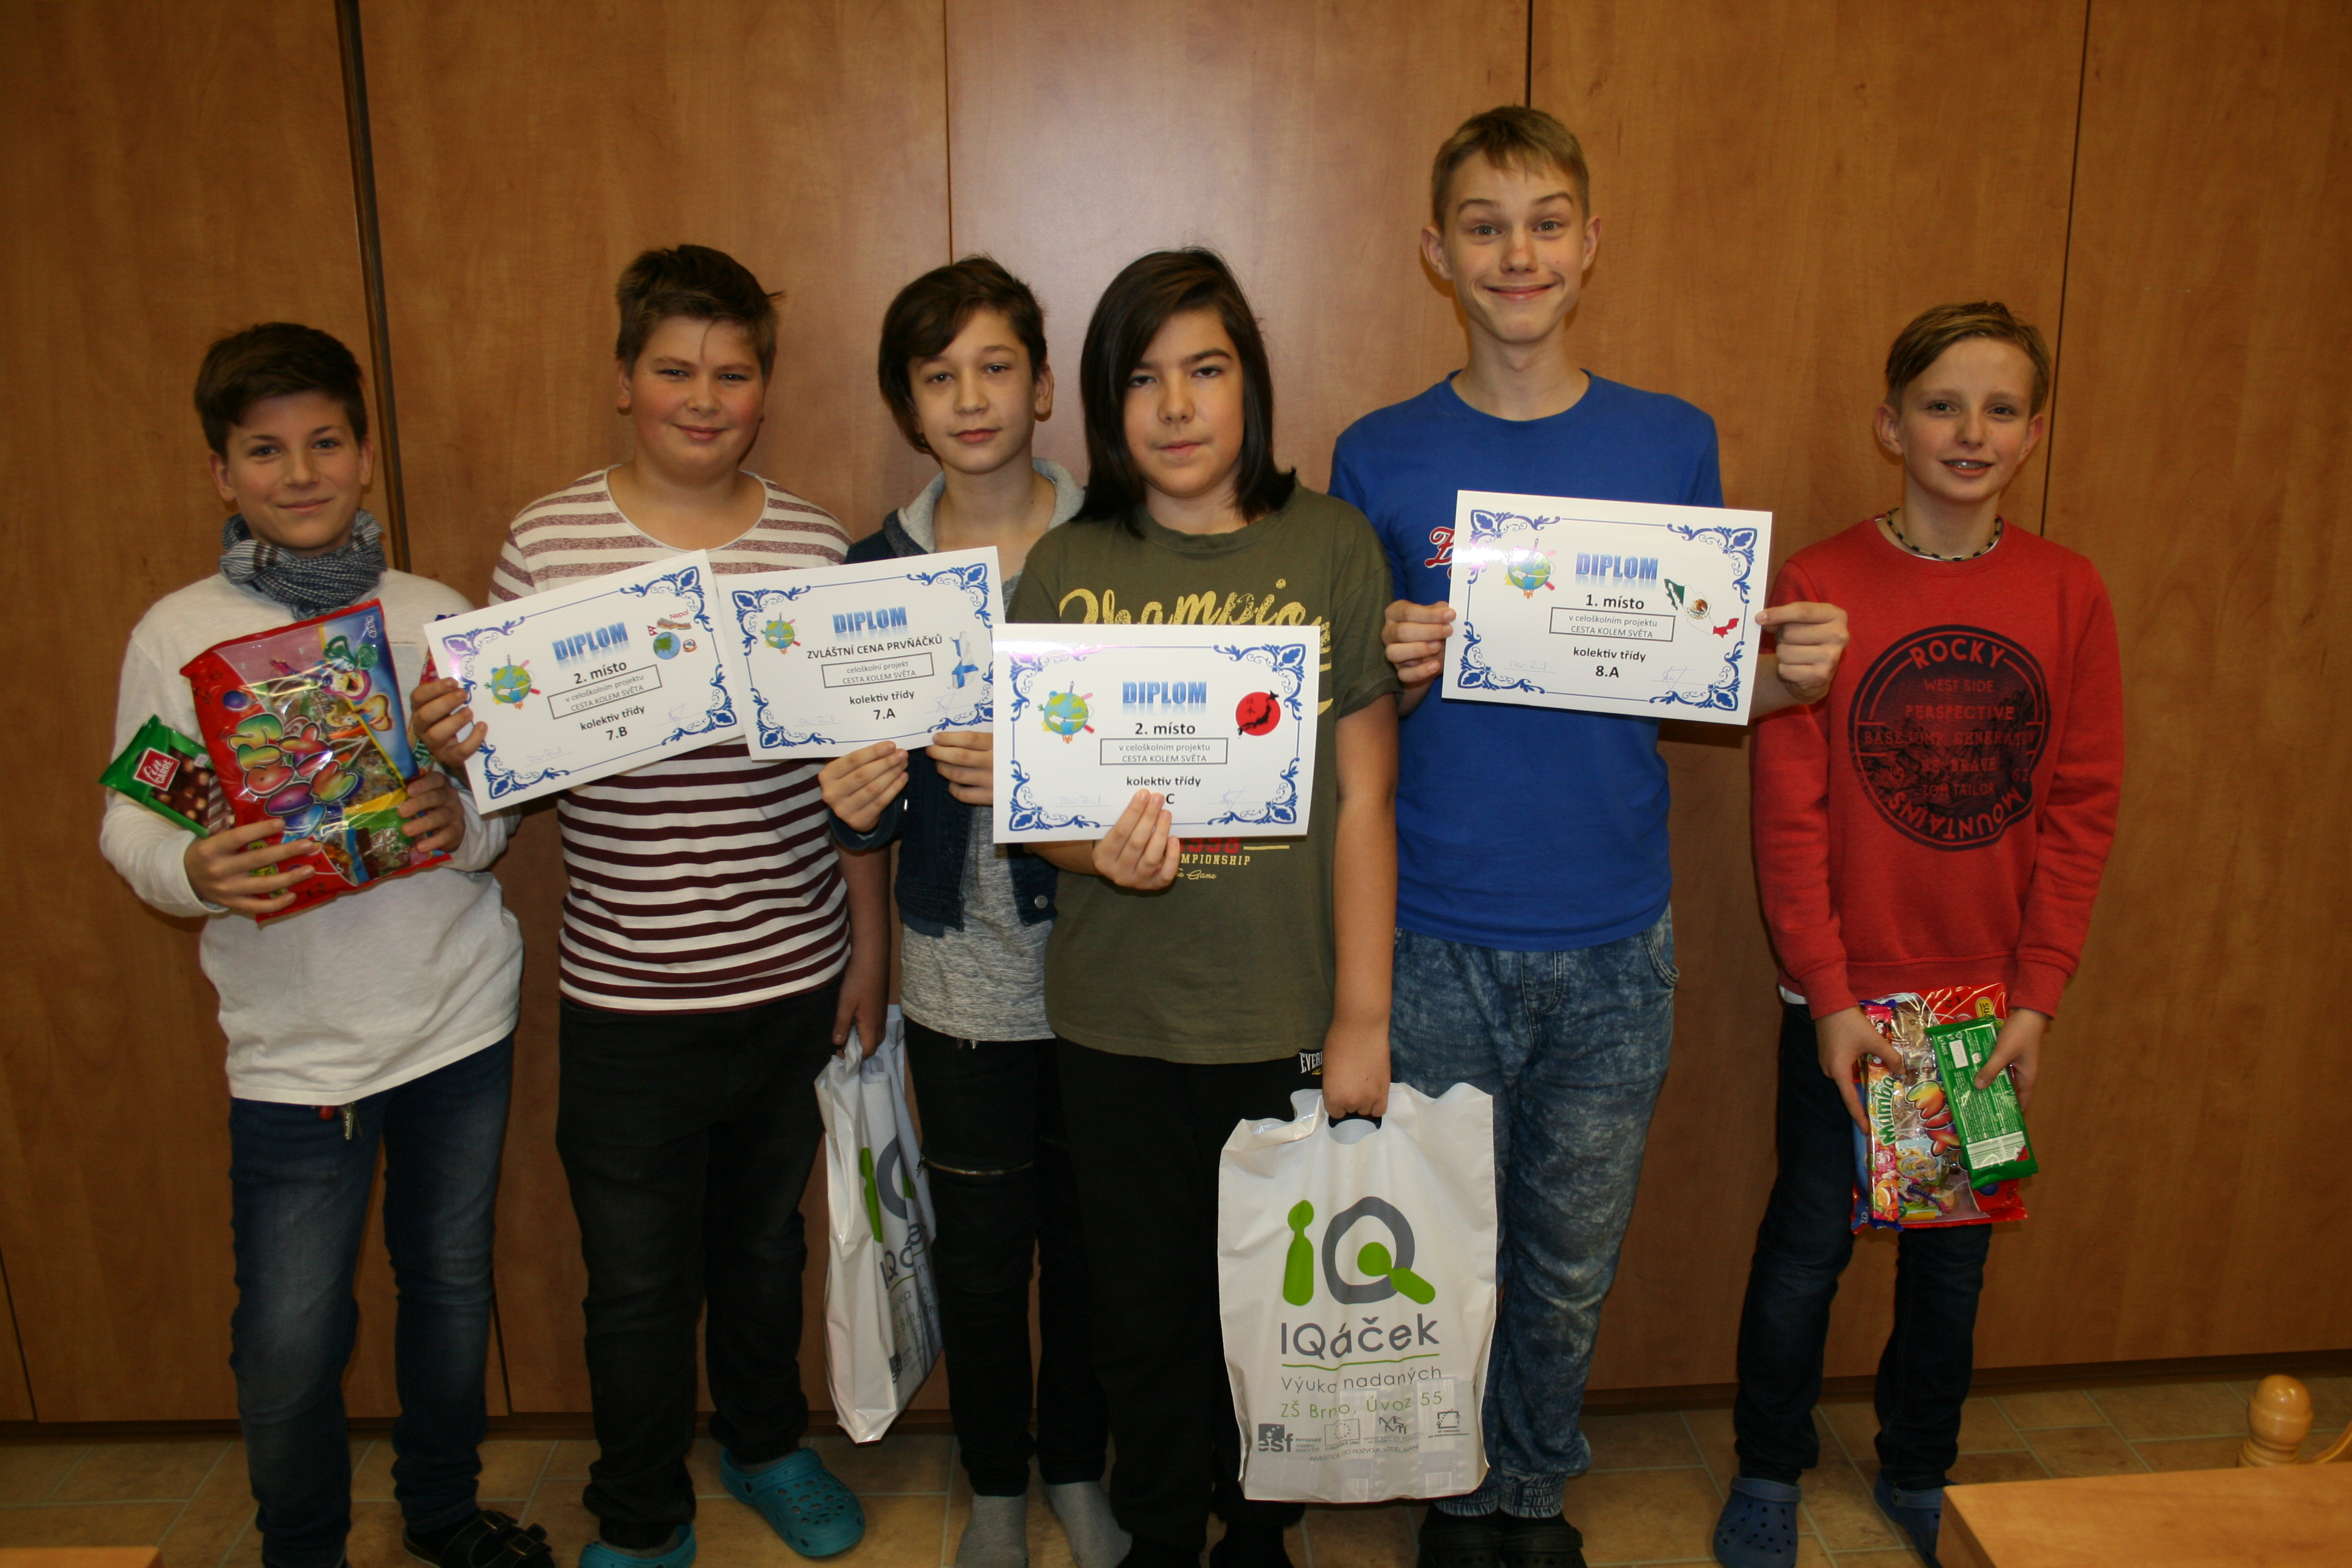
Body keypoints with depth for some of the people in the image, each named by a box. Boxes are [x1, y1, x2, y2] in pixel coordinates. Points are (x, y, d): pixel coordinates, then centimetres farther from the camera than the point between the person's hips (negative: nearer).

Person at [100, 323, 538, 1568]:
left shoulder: (434, 614, 2)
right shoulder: (177, 635, -4)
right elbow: (127, 821, -1)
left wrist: (468, 824, -15)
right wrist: (192, 873, -23)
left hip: (463, 1011, 2)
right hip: (295, 1043, -2)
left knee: (451, 1284, 18)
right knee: (289, 1341, 3)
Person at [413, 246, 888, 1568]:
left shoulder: (816, 545, -2)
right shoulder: (547, 542, -6)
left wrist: (870, 948, 4)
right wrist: (452, 745, -23)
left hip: (797, 978, 2)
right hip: (628, 997, -1)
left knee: (767, 1237, 22)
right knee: (638, 1283, 12)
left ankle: (768, 1445, 48)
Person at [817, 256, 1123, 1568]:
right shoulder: (875, 568, 1)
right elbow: (877, 814, 5)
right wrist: (859, 807, -17)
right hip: (964, 974, 1)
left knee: (1090, 1236, 14)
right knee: (980, 1251, 11)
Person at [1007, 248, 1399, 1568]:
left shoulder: (1333, 547, -4)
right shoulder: (1066, 570, 0)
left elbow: (1365, 799, -4)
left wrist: (1363, 1017, -6)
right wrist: (1100, 851, -20)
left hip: (1292, 1015, -1)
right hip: (1122, 1020, 1)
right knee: (1145, 1310, 15)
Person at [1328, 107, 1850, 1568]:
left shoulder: (1673, 442, 3)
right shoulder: (1382, 457, -2)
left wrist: (1794, 673, -14)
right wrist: (1396, 671, -20)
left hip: (1614, 938, 1)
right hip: (1438, 937, -1)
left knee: (1571, 1267, 16)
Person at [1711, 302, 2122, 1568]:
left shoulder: (2067, 593, -1)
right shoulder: (1817, 587, -9)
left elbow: (2080, 810, 0)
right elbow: (1789, 816, -9)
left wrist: (2037, 995, -5)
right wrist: (1828, 996, -12)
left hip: (1990, 998, 3)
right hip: (1845, 996, -2)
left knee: (1954, 1250, 15)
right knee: (1809, 1242, 8)